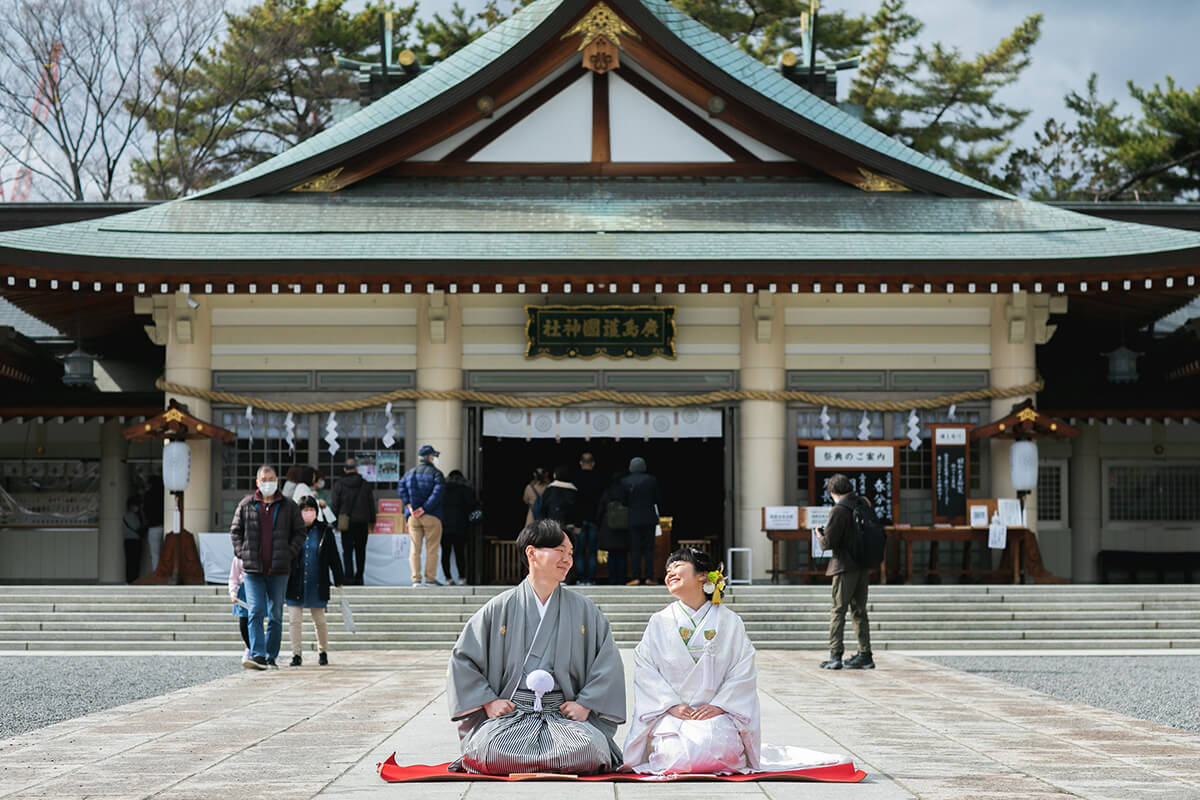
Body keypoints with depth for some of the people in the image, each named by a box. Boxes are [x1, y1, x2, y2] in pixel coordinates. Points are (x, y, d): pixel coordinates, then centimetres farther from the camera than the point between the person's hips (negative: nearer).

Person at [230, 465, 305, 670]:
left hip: (278, 569, 1)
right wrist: (242, 552, 1)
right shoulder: (246, 505, 6)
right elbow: (235, 530, 13)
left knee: (276, 616, 6)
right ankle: (257, 655, -16)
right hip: (253, 570, -1)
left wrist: (290, 553, -2)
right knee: (256, 612, -11)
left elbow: (299, 532, 11)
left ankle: (271, 656, 13)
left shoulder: (288, 507, 6)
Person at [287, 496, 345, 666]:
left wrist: (339, 582, 7)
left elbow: (334, 558, 7)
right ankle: (296, 654, 5)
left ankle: (323, 652, 23)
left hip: (317, 586, 0)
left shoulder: (324, 532, 2)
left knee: (319, 620, 7)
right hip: (295, 586, 0)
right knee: (294, 620, -3)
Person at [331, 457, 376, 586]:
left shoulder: (339, 484, -2)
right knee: (360, 550, 10)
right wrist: (372, 520, 16)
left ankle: (349, 577, -13)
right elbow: (371, 504, 8)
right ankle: (359, 577, 11)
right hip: (362, 522, 2)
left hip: (346, 522, -2)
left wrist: (334, 521, 7)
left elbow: (334, 504, -1)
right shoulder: (365, 484, 4)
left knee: (347, 551, -1)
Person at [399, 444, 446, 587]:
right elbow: (438, 491, -15)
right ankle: (430, 579, -2)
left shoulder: (410, 473, 13)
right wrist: (424, 508, -14)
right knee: (431, 549, 1)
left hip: (413, 516, 4)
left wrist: (409, 506, -7)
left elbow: (400, 487, -1)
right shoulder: (436, 473, -1)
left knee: (415, 549, 4)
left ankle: (416, 579, -4)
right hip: (431, 516, -4)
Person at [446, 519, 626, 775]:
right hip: (510, 713, -1)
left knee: (589, 747, -32)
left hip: (563, 713, 1)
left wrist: (585, 704, -2)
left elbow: (608, 662, 10)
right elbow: (462, 658, 10)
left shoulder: (583, 609, 11)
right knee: (491, 748, -34)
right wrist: (488, 702, 0)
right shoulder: (500, 608, 7)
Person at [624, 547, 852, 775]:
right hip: (671, 714, 0)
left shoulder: (730, 623, 6)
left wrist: (719, 705, -13)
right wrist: (671, 704, -12)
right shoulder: (659, 623, 9)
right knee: (679, 753, -28)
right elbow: (645, 670, 1)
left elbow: (743, 673, 1)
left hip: (716, 714, 0)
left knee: (711, 745, -30)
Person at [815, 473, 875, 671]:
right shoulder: (865, 506, 8)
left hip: (845, 567, -7)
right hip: (864, 567, 7)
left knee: (837, 611, -2)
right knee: (859, 611, 13)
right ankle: (865, 655, 12)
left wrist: (819, 535, 5)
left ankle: (835, 655, -8)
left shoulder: (839, 511, -14)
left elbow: (828, 543, -15)